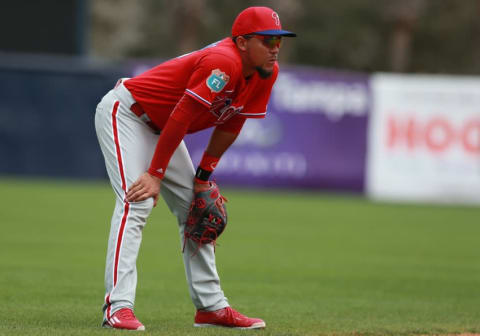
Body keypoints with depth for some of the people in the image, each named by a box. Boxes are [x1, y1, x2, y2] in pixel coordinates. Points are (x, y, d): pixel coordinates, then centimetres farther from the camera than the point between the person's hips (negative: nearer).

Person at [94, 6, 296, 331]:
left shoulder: (266, 73, -5)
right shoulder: (223, 63, -32)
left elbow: (230, 125, 4)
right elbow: (181, 117, -30)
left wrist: (204, 176, 3)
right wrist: (156, 174, -27)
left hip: (160, 128, 10)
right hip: (123, 112, -10)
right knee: (136, 203, -23)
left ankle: (211, 306, 16)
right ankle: (118, 307, -29)